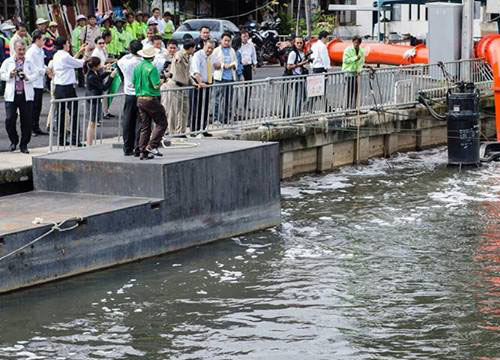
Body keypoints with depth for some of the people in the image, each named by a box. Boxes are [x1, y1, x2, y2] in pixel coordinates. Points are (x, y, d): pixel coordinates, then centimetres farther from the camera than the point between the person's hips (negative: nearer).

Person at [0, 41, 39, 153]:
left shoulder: (29, 62, 10)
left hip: (26, 96, 1)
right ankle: (14, 141, 17)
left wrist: (27, 77, -14)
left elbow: (36, 74, 5)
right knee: (9, 120, -6)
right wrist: (10, 75, -12)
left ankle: (24, 145, 10)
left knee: (26, 121, 0)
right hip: (11, 96, -1)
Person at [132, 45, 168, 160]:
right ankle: (152, 145, -7)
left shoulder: (137, 68, 7)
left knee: (144, 127, 10)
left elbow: (134, 84, 12)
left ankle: (143, 152, 7)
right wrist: (161, 82, 3)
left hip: (140, 99, 7)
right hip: (151, 99, -7)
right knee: (161, 123, 3)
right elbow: (156, 85, -17)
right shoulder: (151, 68, -14)